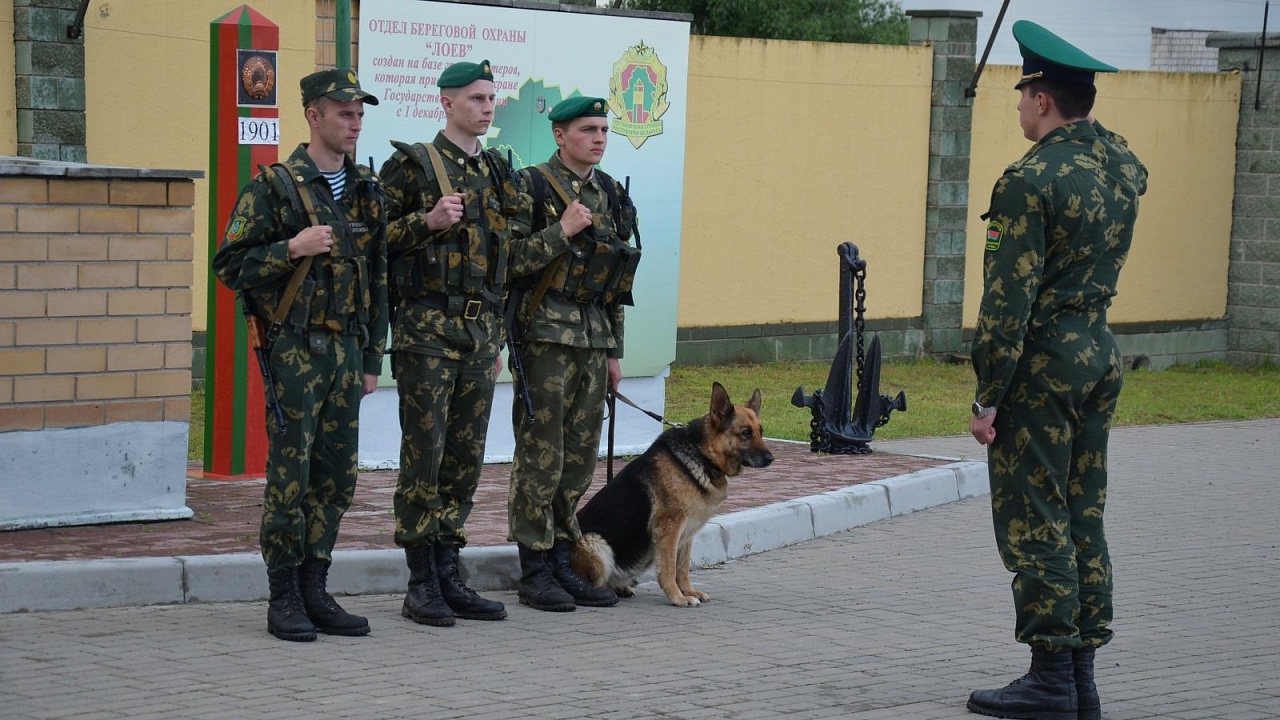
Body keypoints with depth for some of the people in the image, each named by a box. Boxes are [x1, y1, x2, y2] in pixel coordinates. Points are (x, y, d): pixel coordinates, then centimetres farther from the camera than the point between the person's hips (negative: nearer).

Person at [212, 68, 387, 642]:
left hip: (346, 350, 6)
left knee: (337, 478, 7)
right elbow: (229, 266, -6)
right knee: (290, 478, -4)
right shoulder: (274, 186, -5)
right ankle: (284, 599, 3)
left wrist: (372, 358, 12)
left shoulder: (367, 192, 12)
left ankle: (315, 590, 16)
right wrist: (292, 249, -20)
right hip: (295, 351, -6)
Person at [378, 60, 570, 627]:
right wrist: (428, 222, -20)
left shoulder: (497, 174, 15)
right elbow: (376, 237, -7)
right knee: (424, 453, -5)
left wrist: (564, 236, 5)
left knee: (466, 457, 8)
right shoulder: (412, 164, -3)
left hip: (481, 330, 6)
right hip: (427, 328, -6)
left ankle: (449, 577, 14)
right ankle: (421, 585, 1)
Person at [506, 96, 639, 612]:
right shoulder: (532, 187, -6)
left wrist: (613, 350, 18)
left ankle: (561, 561, 17)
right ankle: (535, 572, 1)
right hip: (546, 334, -7)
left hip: (594, 339, 7)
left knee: (580, 457, 9)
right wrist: (561, 231, -18)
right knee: (540, 457, -5)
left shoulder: (610, 194, 15)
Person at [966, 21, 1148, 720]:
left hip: (1041, 366, -8)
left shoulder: (1031, 180, -17)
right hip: (1100, 354, 8)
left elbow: (1008, 299, -18)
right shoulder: (1121, 161, 6)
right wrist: (1083, 124, 23)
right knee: (1083, 519, 12)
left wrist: (987, 397, -14)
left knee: (1033, 522, -2)